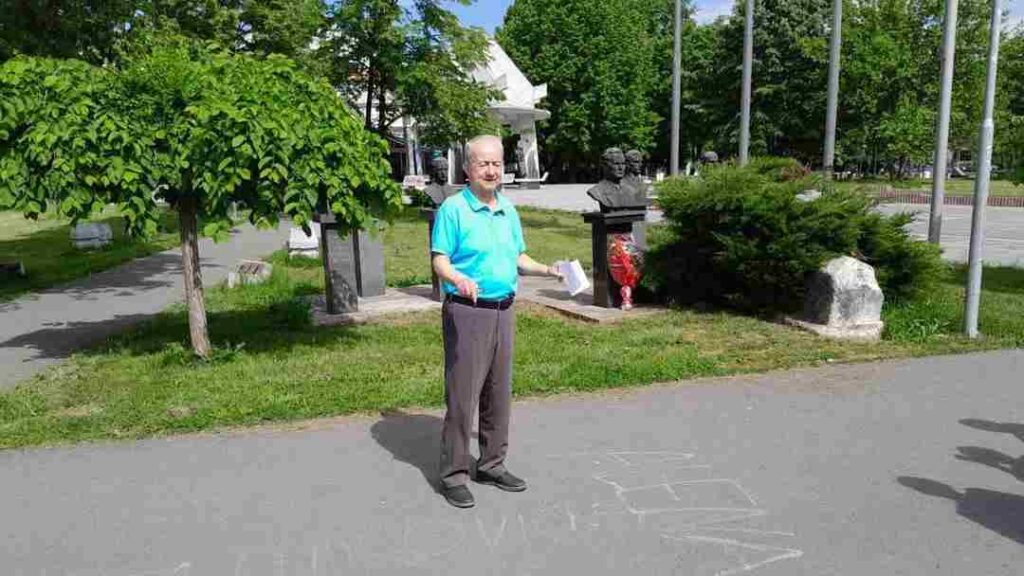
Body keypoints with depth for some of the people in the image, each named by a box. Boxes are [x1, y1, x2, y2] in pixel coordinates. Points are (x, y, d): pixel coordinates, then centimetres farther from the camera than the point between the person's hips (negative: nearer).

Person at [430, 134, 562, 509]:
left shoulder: (509, 211, 12)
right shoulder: (453, 208, -8)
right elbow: (440, 261, -13)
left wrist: (547, 270, 3)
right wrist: (459, 279, -32)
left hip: (504, 310, 7)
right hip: (466, 312, -6)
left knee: (499, 393, 13)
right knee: (462, 395, -3)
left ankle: (492, 464, 27)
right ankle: (454, 474, 9)